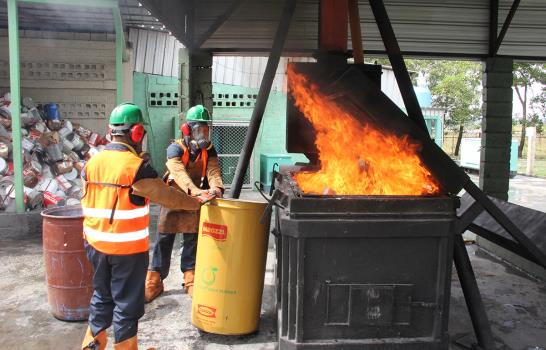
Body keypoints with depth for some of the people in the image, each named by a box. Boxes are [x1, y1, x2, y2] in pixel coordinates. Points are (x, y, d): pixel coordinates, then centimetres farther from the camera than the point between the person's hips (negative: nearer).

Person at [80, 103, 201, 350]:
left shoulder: (91, 163, 3)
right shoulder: (137, 167, -17)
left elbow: (88, 201, 9)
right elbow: (168, 197, -11)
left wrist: (90, 237, 19)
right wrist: (196, 203, 4)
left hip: (96, 244, 6)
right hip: (128, 248, -6)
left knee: (102, 295, 22)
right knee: (127, 302, 8)